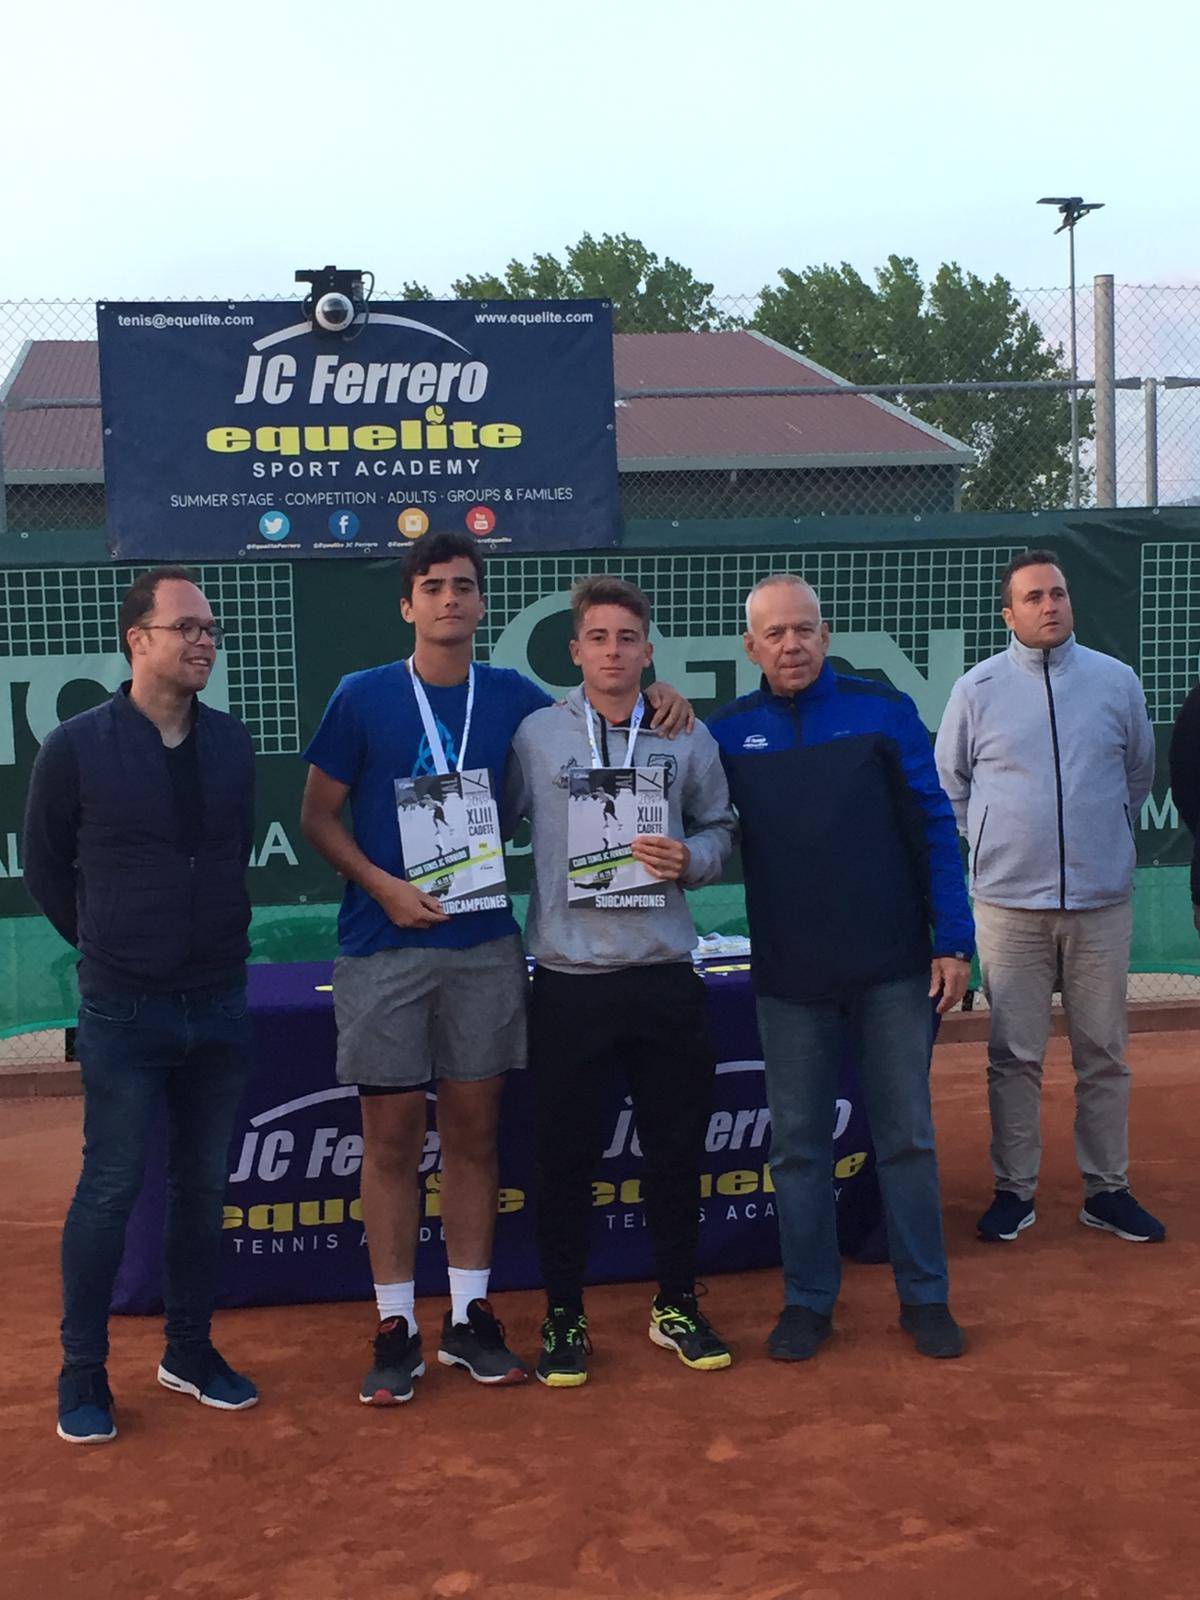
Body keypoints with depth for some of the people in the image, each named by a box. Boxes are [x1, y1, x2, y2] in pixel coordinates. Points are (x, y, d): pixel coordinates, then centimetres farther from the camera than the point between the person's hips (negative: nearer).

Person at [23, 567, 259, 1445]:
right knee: (111, 1189, 2)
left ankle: (191, 1351, 26)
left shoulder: (232, 743, 2)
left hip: (219, 1004, 4)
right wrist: (110, 946, 8)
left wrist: (207, 939, 11)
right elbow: (45, 866, 3)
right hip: (125, 1011, -4)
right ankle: (83, 1373, 16)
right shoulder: (77, 747, -8)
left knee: (204, 1185, 12)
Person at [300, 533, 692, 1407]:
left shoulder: (511, 697, 6)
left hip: (485, 943, 3)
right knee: (392, 1137, 2)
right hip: (385, 947, -2)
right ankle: (397, 1330, 14)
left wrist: (654, 698, 4)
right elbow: (318, 815, 2)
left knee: (474, 1132, 8)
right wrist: (383, 885, -13)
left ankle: (470, 1319, 20)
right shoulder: (363, 697, -2)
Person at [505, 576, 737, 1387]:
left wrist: (690, 858, -8)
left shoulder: (688, 737, 5)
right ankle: (564, 1319, 21)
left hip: (665, 978, 2)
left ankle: (678, 1306, 28)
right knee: (567, 1156, 5)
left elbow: (721, 828, 11)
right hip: (570, 983, -2)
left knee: (677, 1147, 11)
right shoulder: (535, 735, 0)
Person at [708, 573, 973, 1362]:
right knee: (799, 1143, 8)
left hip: (893, 968, -1)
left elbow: (934, 828, -2)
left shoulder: (883, 711, -2)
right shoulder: (729, 732, 2)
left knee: (908, 1137, 7)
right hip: (789, 973, 1)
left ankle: (926, 1296, 21)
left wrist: (954, 942, -6)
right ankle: (809, 1300, 21)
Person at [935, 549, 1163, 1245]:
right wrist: (994, 846, 8)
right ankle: (1015, 1190, 14)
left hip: (1103, 901, 1)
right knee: (1015, 1055, 4)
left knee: (1105, 1053, 7)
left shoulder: (1117, 681, 5)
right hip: (1011, 904, -1)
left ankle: (1107, 1189, 18)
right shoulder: (978, 688, 2)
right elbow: (949, 783, 10)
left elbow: (1139, 775, 18)